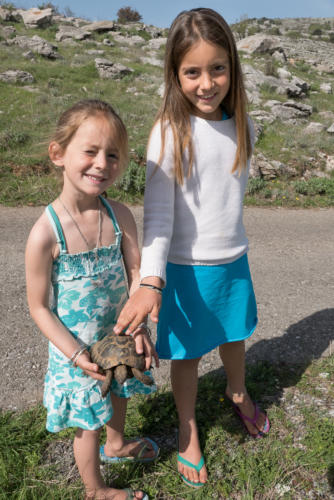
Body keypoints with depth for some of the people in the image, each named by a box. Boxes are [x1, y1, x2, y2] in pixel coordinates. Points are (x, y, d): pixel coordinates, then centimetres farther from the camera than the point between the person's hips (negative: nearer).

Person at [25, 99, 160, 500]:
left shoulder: (120, 216, -14)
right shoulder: (46, 233, -26)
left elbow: (136, 274, -7)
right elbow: (39, 307, -17)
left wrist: (138, 326, -19)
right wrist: (76, 354, -21)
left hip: (118, 335, 5)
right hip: (76, 350, -4)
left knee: (118, 395, 31)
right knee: (88, 423, 17)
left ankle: (116, 445, 65)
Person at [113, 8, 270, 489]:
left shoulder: (243, 126, -2)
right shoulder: (170, 133, -18)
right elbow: (157, 212, -19)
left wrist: (227, 237, 14)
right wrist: (150, 281, -30)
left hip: (234, 257, 5)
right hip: (187, 265, -4)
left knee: (234, 334, 25)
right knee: (188, 353, 11)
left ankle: (238, 394, 56)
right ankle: (188, 429, 39)